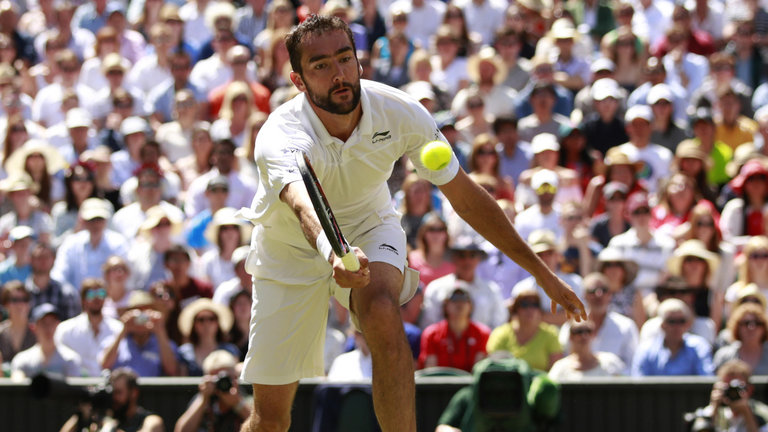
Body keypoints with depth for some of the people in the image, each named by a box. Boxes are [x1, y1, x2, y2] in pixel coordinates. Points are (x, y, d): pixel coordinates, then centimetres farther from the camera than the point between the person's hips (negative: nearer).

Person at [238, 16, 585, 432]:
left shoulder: (401, 114, -23)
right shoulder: (279, 137, -34)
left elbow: (466, 199, -12)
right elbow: (303, 206, -56)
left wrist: (542, 273, -8)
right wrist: (334, 253, -79)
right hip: (288, 253, -1)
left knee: (382, 313, -35)